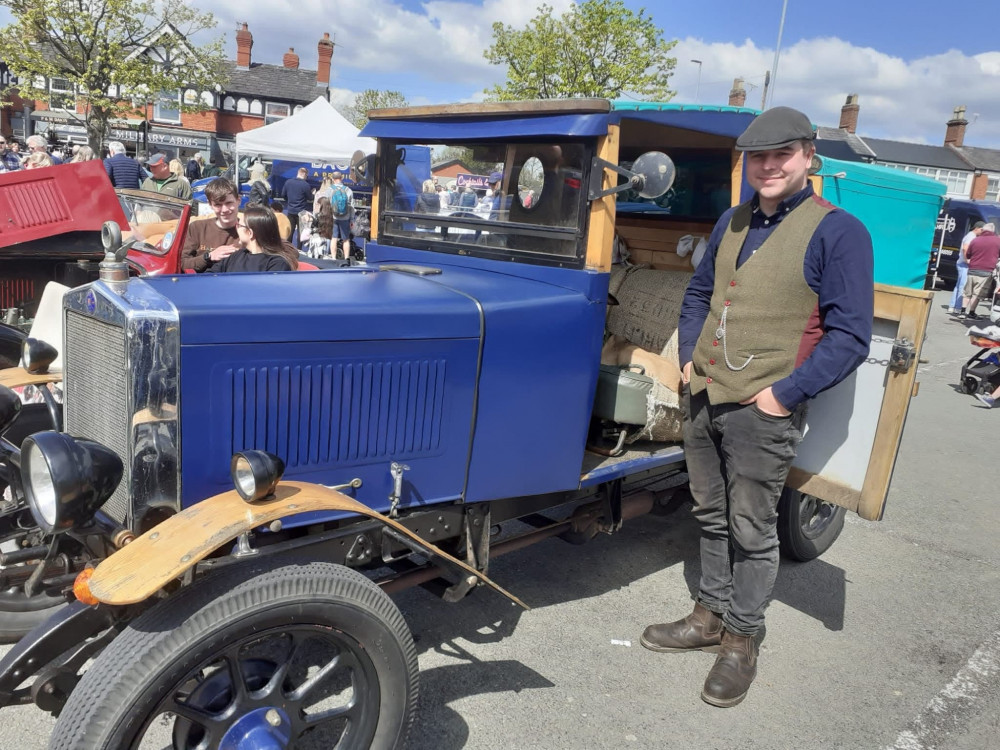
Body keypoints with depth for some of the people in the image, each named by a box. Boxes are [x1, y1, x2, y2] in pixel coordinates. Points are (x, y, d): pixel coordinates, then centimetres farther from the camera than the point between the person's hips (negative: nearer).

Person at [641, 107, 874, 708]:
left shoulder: (838, 232, -10)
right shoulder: (733, 222, 11)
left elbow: (850, 336, -13)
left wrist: (786, 394, -17)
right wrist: (689, 357, 9)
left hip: (764, 411, -6)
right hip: (704, 398, 6)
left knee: (751, 529, 6)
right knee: (712, 517, 18)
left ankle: (742, 641, 25)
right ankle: (711, 616, 36)